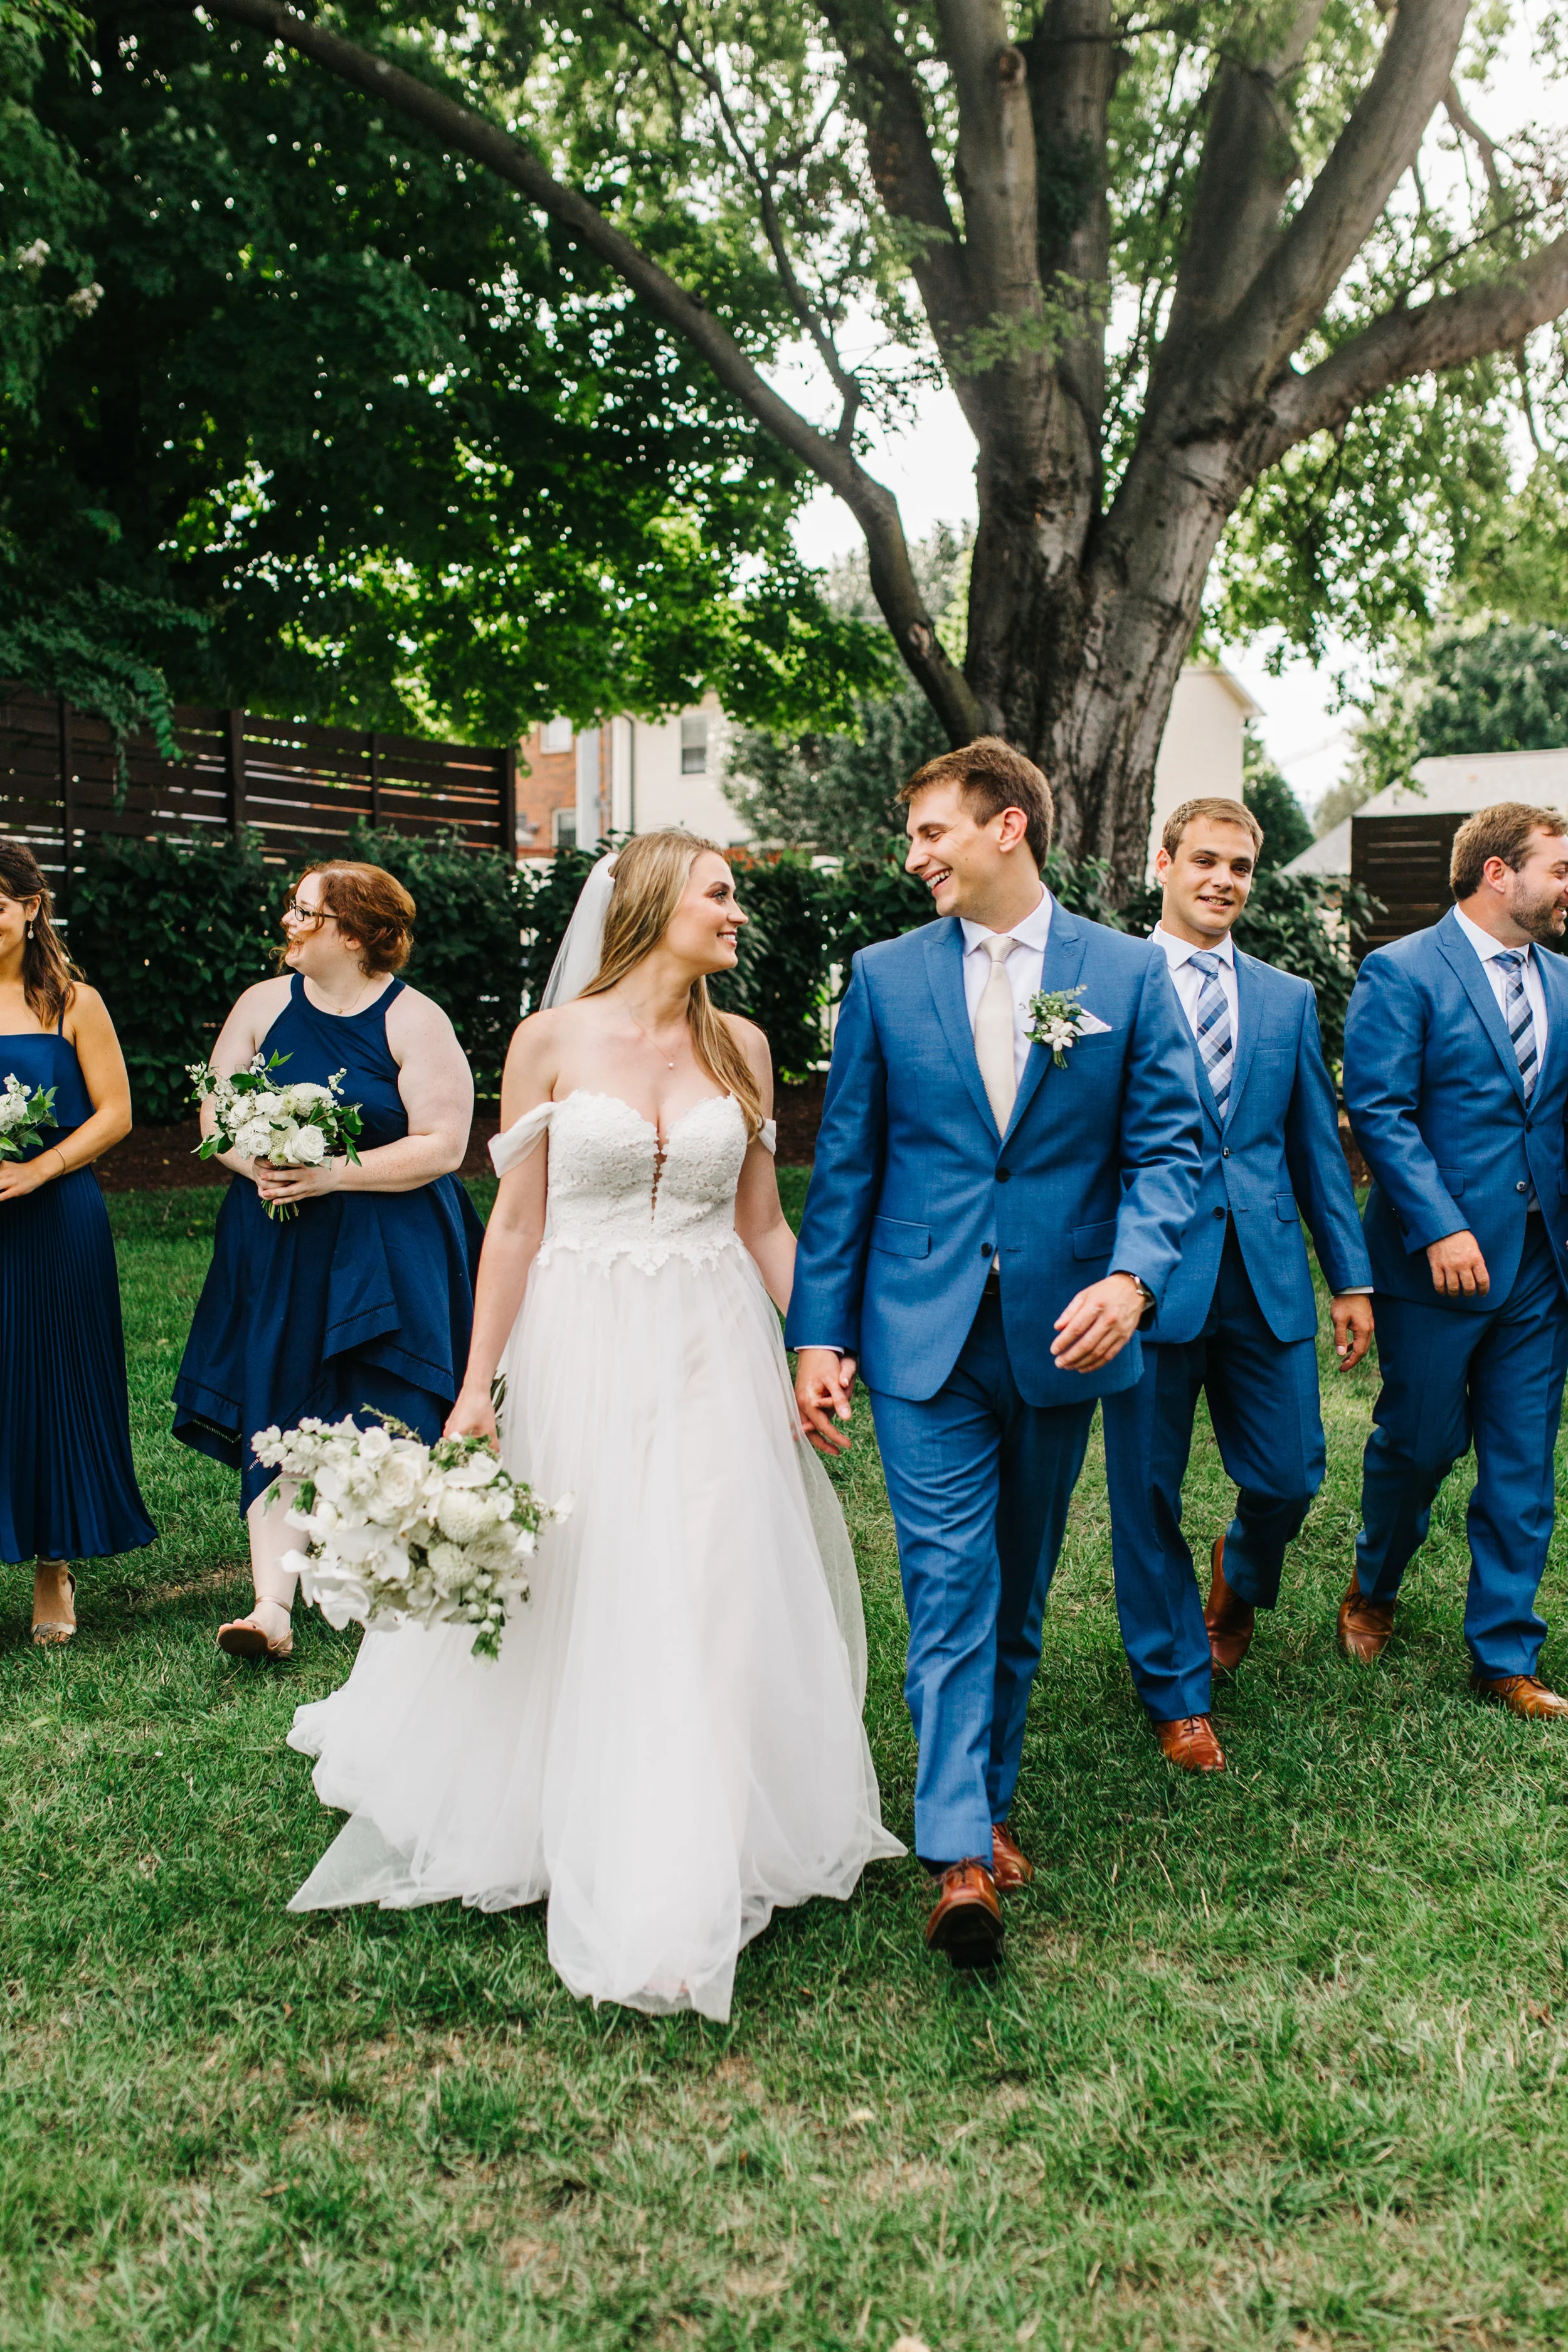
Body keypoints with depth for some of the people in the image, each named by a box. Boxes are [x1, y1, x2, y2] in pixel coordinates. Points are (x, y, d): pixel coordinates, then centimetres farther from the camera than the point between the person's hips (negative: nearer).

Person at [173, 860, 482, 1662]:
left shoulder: (414, 1022, -6)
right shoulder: (263, 1005, 7)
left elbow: (443, 1145, -12)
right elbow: (215, 1120, 8)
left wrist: (334, 1174, -20)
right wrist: (259, 1165, -13)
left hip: (389, 1255, -3)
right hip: (277, 1251, 4)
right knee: (275, 1420, -2)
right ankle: (272, 1604, -1)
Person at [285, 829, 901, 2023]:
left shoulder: (740, 1047, 5)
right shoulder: (553, 1041, -3)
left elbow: (763, 1225, 10)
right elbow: (516, 1226, -2)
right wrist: (475, 1386, -4)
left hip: (714, 1354, 2)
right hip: (582, 1351, -2)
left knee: (711, 1608, 3)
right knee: (571, 1604, 7)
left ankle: (683, 1887, 16)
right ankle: (557, 1825, 30)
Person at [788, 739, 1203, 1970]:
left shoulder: (1128, 972, 2)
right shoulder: (886, 975, 3)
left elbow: (1167, 1145, 0)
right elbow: (845, 1166, 4)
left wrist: (1132, 1275, -18)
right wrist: (819, 1334, 0)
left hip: (1061, 1333, 1)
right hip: (924, 1334, -1)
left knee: (1018, 1589, 14)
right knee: (950, 1583, -6)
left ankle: (987, 1799, 32)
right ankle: (961, 1854, -3)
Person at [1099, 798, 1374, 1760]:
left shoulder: (1290, 1000, 13)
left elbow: (1319, 1147, 14)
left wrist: (1353, 1277, 11)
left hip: (1268, 1278, 3)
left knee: (1289, 1478, 6)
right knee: (1148, 1498, 5)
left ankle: (1241, 1574, 43)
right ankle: (1178, 1691, 25)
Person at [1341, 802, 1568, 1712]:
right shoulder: (1401, 974, -7)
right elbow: (1379, 1112, -13)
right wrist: (1440, 1227, -20)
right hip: (1441, 1259, -5)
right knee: (1419, 1444, 8)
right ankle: (1374, 1588, 36)